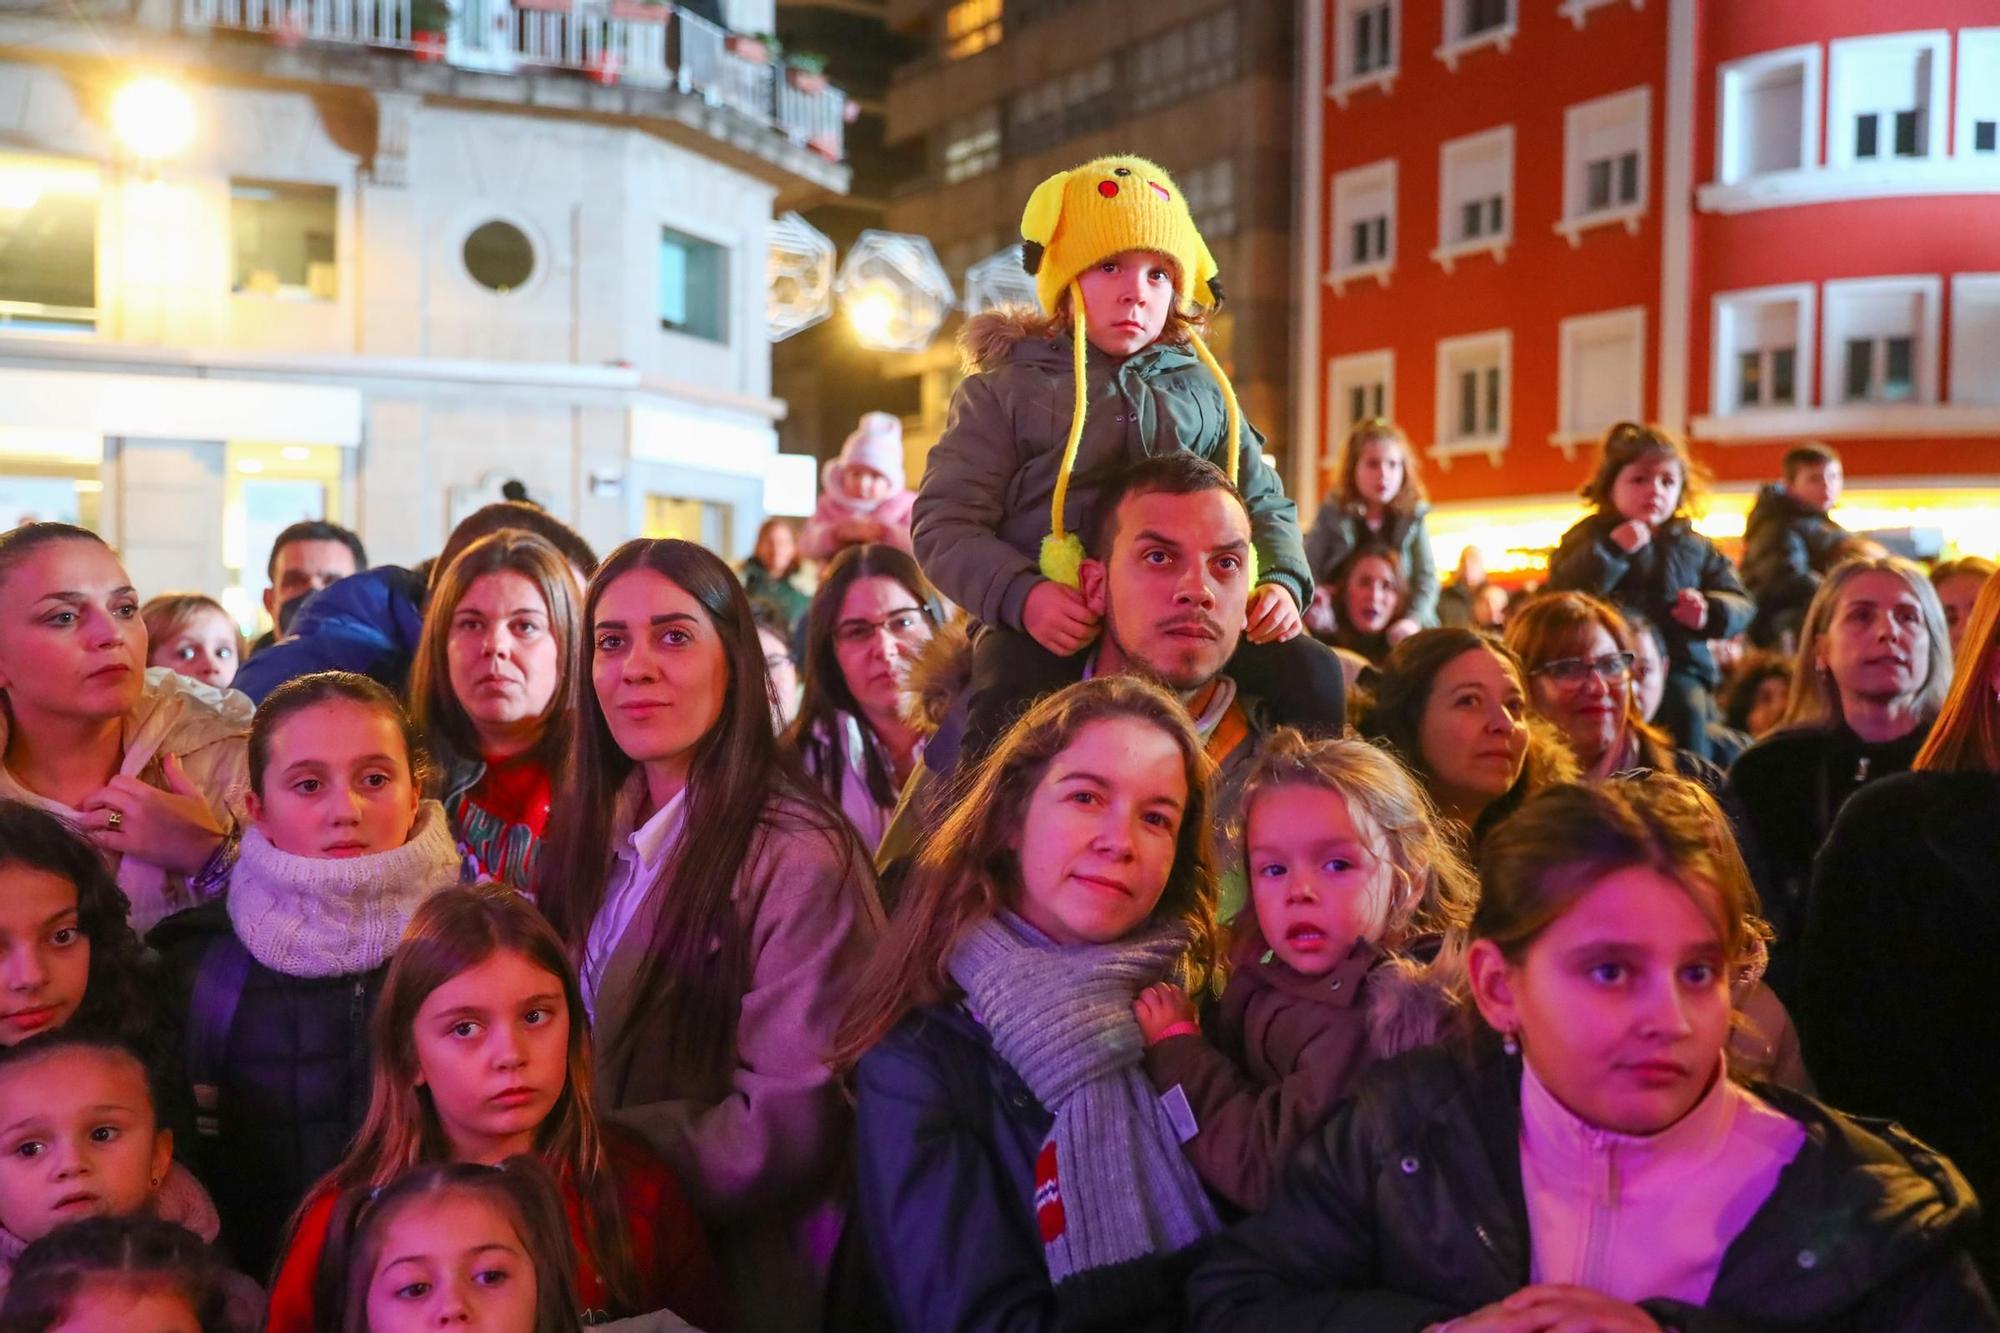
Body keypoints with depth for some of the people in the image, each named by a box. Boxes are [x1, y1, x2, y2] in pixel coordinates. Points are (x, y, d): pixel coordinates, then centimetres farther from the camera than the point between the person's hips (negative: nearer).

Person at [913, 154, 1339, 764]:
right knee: (1009, 713, -34)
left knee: (1311, 675, -18)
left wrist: (1280, 580, 0)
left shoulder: (1201, 388, 22)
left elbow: (1263, 502, 24)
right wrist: (1022, 595, -19)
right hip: (1052, 624, -3)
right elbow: (946, 524, 1)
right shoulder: (1004, 390, 10)